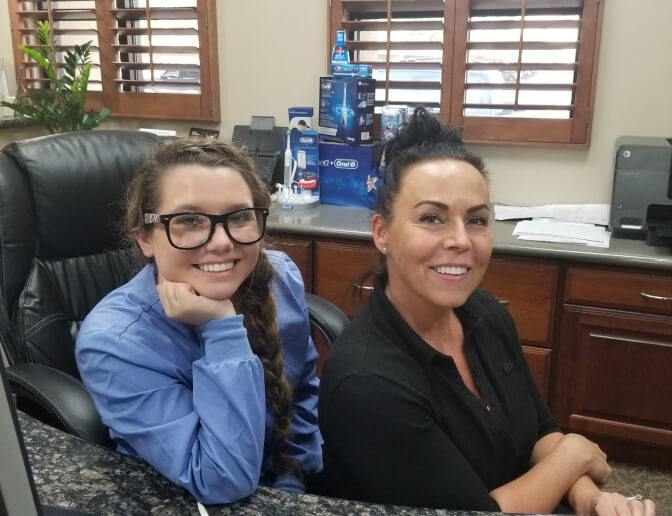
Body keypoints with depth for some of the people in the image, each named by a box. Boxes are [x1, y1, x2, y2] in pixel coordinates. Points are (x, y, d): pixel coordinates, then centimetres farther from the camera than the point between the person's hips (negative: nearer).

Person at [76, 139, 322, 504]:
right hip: (177, 504, -3)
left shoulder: (281, 277, -10)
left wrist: (290, 482, -4)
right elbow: (224, 484, -27)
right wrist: (221, 328, -31)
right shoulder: (112, 343, -24)